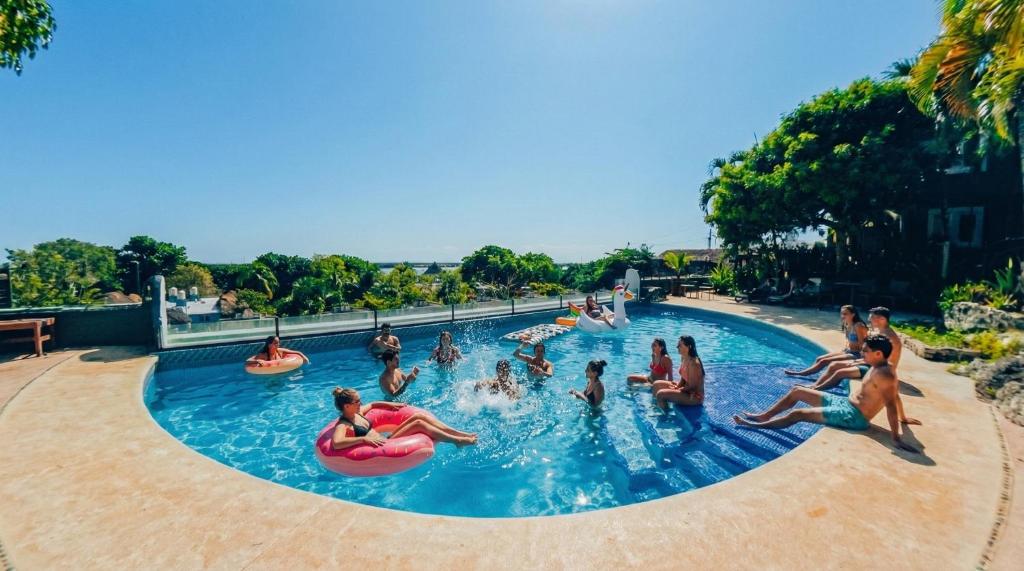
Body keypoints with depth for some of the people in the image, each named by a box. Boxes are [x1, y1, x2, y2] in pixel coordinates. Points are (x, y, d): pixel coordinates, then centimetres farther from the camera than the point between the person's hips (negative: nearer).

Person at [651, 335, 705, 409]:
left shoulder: (693, 363, -25)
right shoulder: (684, 358, 3)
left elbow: (691, 387, -22)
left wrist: (676, 390, -12)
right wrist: (676, 387, -4)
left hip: (695, 397, -10)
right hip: (686, 390, 10)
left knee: (661, 394, -24)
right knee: (656, 384, 10)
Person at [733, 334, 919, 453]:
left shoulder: (883, 374, -24)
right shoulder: (880, 367, 7)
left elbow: (891, 405, -29)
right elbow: (895, 394, 20)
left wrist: (896, 439, -31)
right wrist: (903, 418, 34)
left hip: (853, 416, -10)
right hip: (845, 402, 10)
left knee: (797, 414, -14)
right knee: (797, 391, 9)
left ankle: (756, 425, -1)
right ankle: (763, 416, 14)